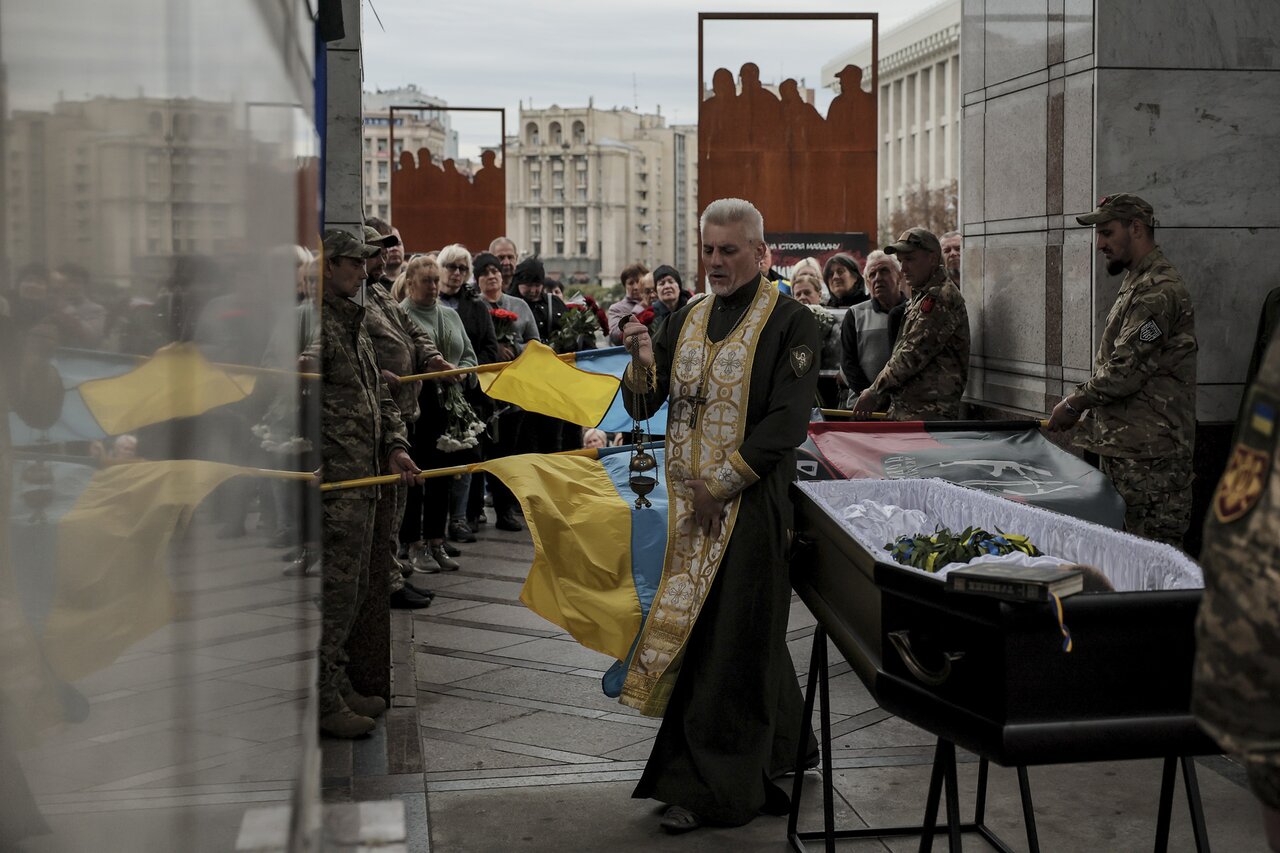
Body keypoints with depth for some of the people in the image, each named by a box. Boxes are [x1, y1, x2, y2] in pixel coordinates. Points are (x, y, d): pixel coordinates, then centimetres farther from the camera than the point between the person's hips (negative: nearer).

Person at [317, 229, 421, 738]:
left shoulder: (353, 322, 20)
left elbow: (378, 394, 23)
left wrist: (395, 446, 9)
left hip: (363, 478, 10)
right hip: (331, 484, -10)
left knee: (352, 587, 16)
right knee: (333, 588, -5)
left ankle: (337, 685, 27)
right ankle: (322, 702, 3)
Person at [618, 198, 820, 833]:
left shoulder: (789, 324, -7)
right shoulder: (687, 321, 11)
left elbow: (786, 422, -13)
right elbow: (642, 405, 9)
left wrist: (721, 485, -14)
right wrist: (643, 362, -12)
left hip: (750, 502, -5)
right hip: (688, 503, 6)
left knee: (724, 639, -3)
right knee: (751, 633, 14)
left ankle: (705, 786, 3)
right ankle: (783, 746, 31)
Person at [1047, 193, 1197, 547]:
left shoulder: (1157, 291, -15)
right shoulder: (1137, 283, 20)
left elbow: (1125, 370, -19)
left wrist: (1074, 403, -7)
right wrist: (1083, 403, 13)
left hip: (1147, 452, -10)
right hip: (1124, 444, 10)